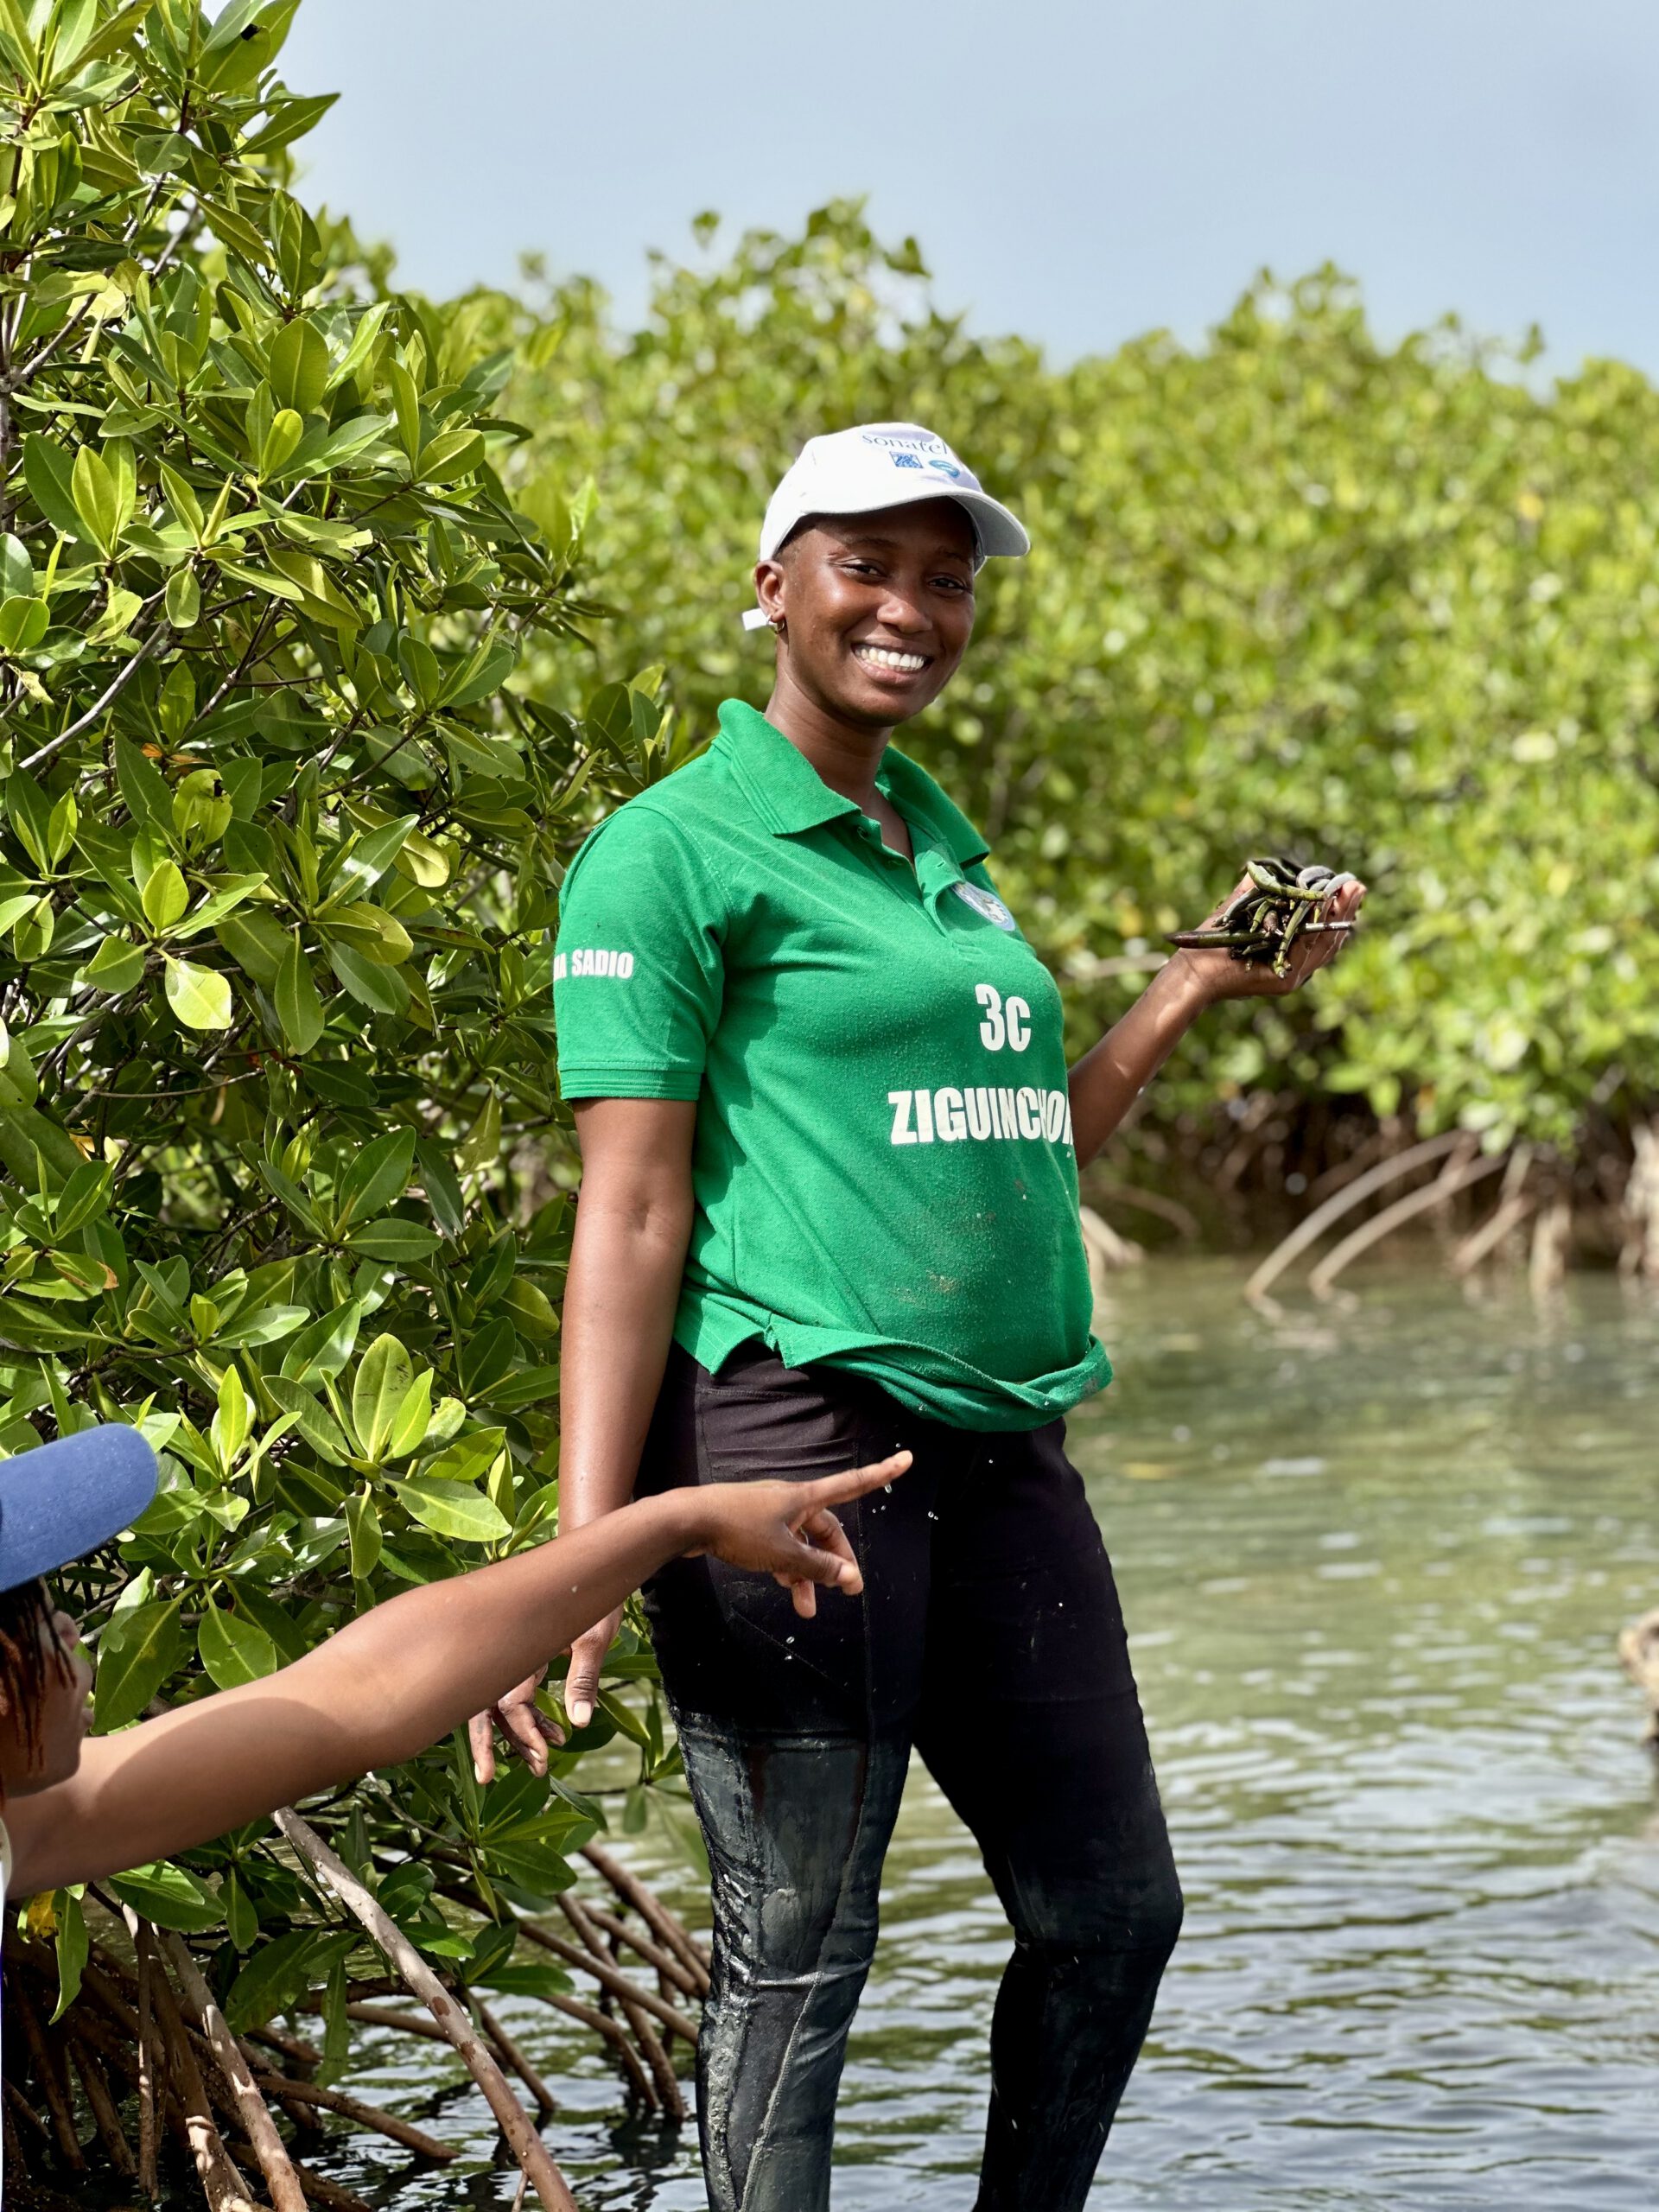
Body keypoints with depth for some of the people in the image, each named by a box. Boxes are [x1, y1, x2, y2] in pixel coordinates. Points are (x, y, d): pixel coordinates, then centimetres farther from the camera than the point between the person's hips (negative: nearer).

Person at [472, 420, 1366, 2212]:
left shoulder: (939, 839, 20)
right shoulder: (676, 851, -3)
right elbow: (631, 1215, -10)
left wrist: (1198, 990, 22)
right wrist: (582, 1558, -17)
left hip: (1000, 1443, 8)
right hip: (796, 1434, -8)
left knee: (1113, 1910, 11)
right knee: (796, 1950, -2)